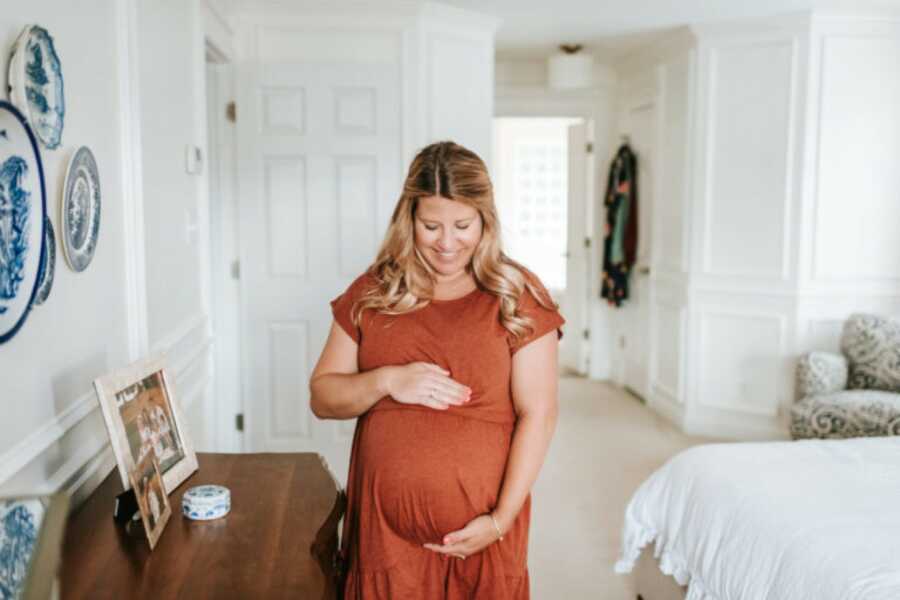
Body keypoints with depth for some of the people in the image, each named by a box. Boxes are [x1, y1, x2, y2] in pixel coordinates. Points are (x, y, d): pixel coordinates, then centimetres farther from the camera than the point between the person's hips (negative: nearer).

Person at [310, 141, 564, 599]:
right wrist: (386, 380, -15)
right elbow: (321, 398, 3)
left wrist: (500, 520, -13)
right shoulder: (372, 293, 2)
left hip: (478, 531, -2)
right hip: (385, 525, 2)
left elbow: (537, 415, -7)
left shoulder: (517, 297, -5)